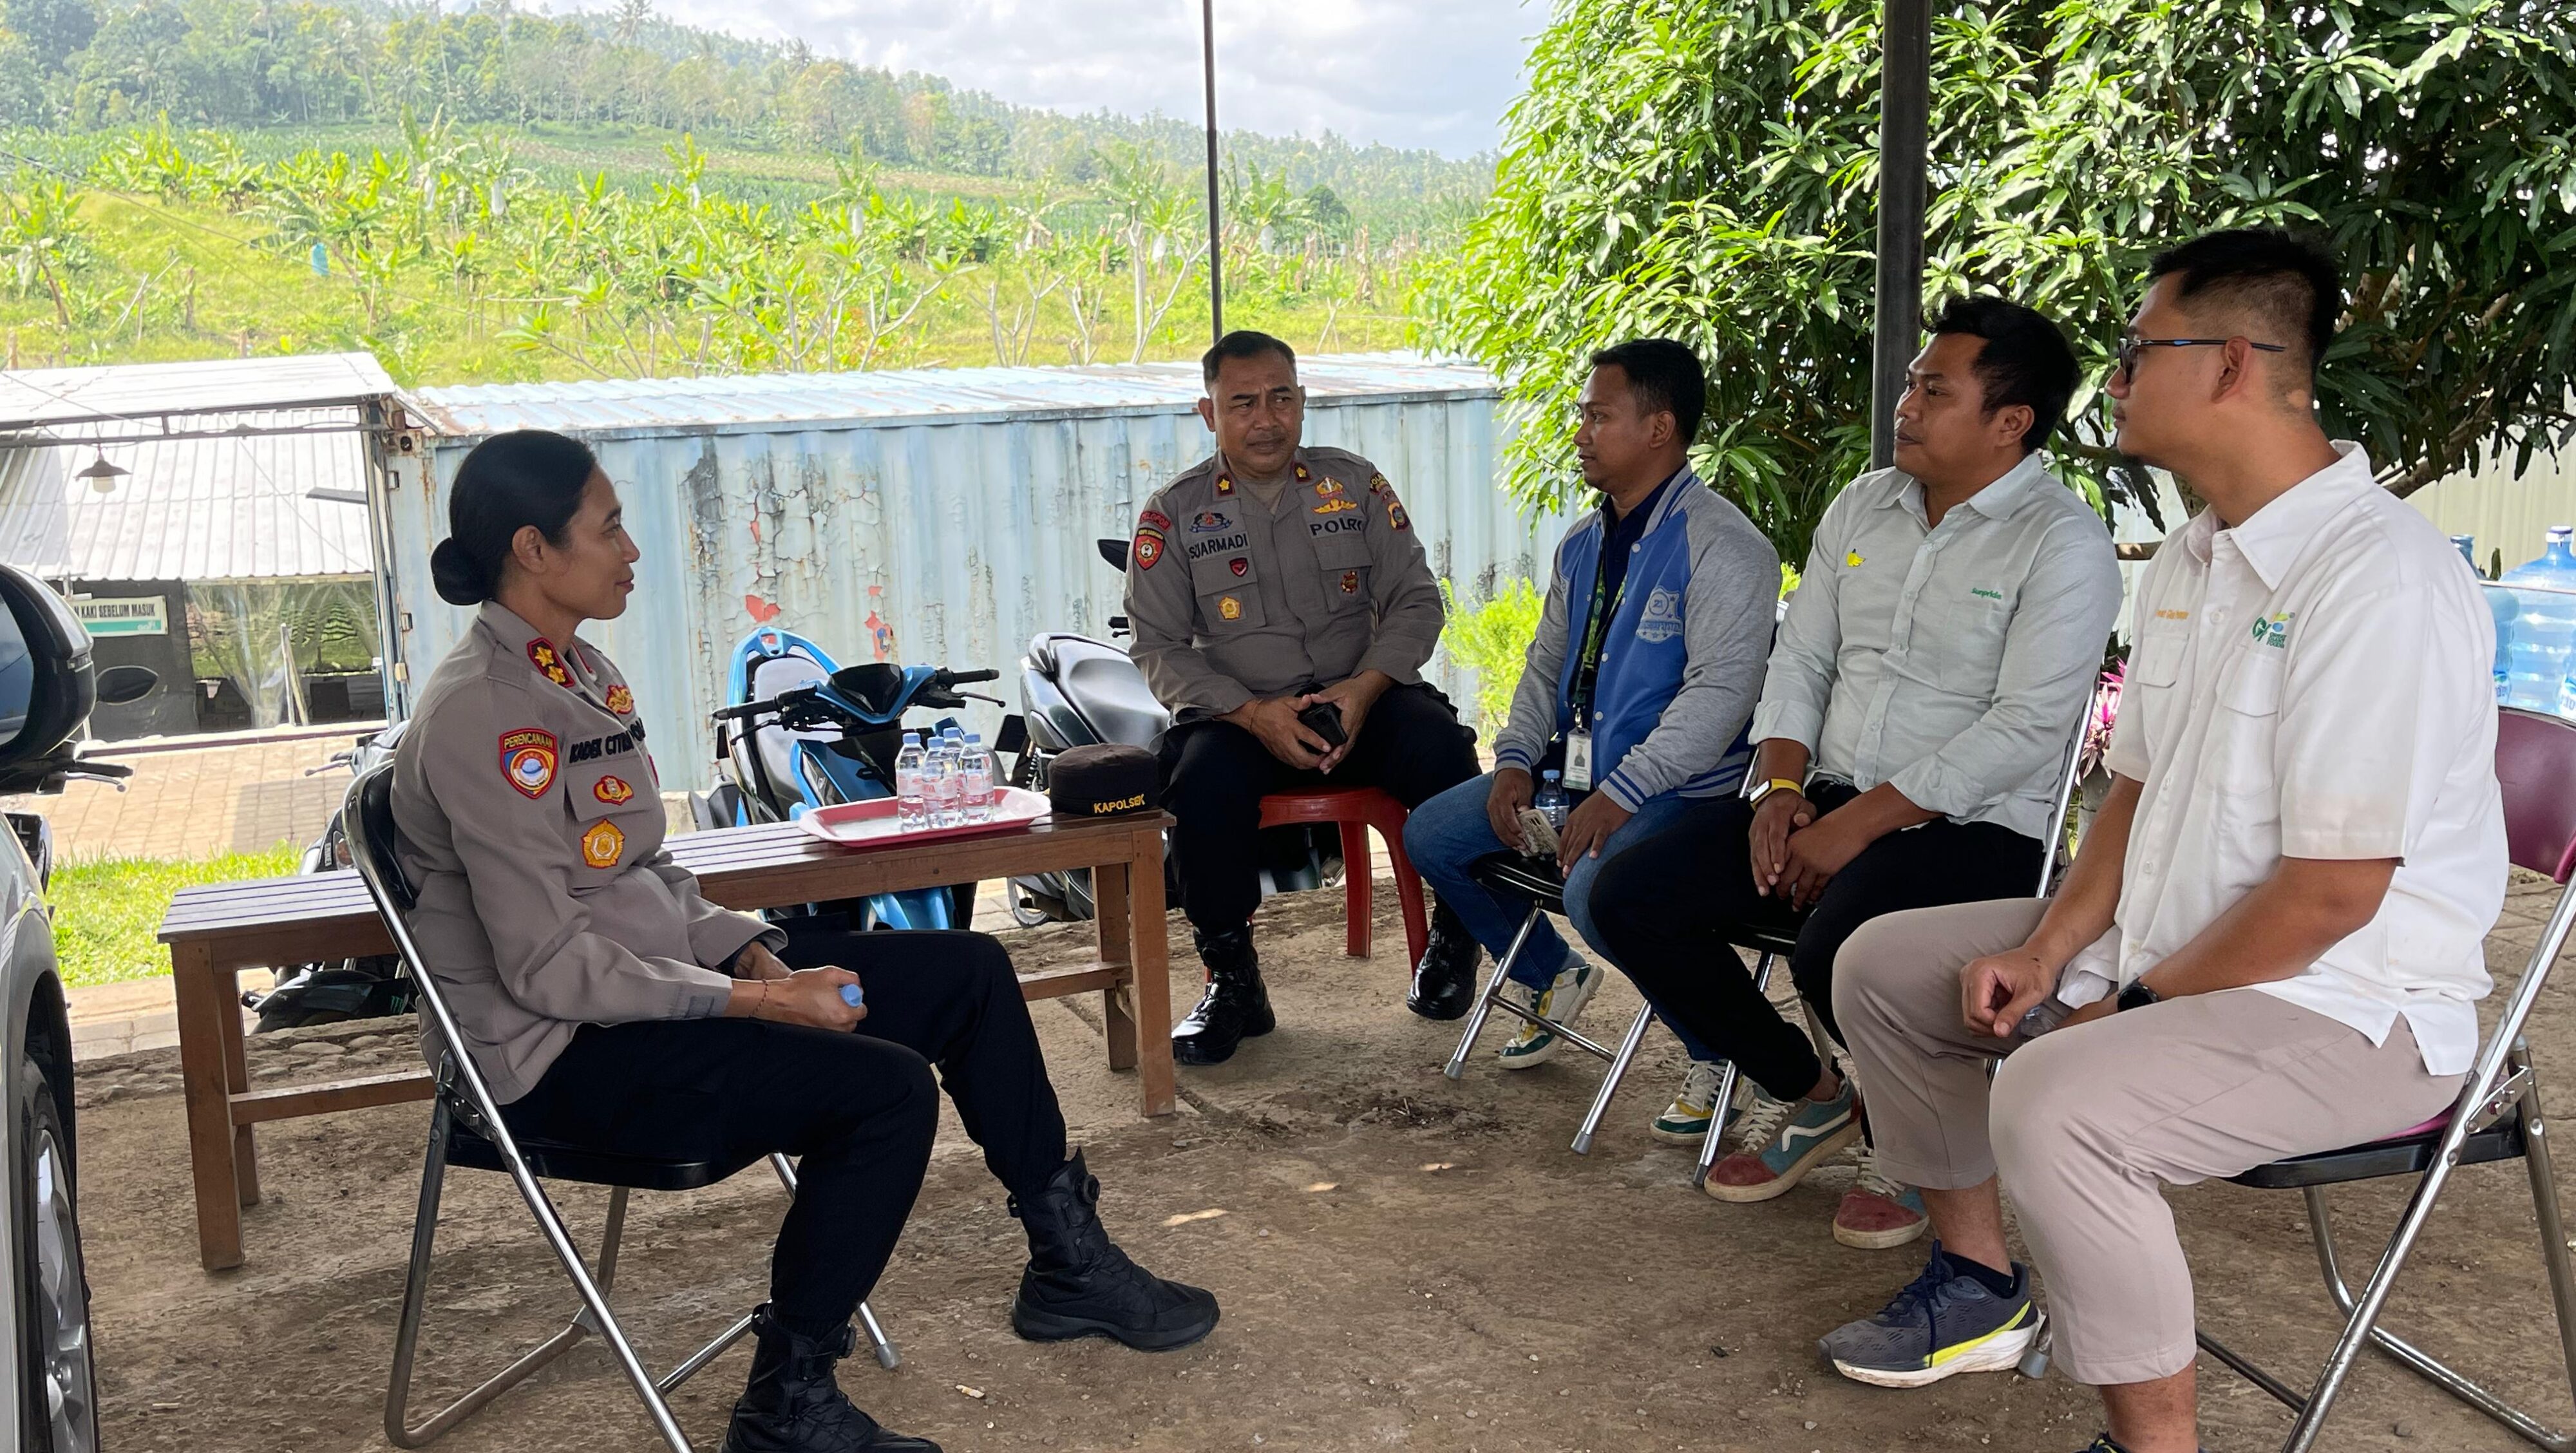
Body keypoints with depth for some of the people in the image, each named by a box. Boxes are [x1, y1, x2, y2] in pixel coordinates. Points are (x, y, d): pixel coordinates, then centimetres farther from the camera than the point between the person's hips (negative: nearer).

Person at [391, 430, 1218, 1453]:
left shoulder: (577, 670, 8)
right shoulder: (479, 717, -22)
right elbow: (550, 970, -24)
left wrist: (747, 950, -4)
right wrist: (754, 1002, -22)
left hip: (658, 972, 10)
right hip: (559, 1052, -10)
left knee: (968, 973, 5)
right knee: (885, 1089, -26)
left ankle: (1067, 1262, 19)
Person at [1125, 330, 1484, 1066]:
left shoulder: (1355, 483, 7)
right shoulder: (1173, 515, 3)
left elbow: (1416, 601, 5)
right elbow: (1160, 648, -1)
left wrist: (1365, 687, -14)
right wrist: (1253, 713, -17)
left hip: (1361, 700, 1)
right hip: (1240, 714, -1)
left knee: (1440, 747, -29)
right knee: (1204, 780, -33)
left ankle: (1452, 942, -5)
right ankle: (1232, 982, -13)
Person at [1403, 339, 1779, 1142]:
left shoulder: (1722, 546, -14)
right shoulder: (1584, 543, 14)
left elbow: (1721, 691, -22)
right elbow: (1547, 663, 21)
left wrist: (1620, 795, -27)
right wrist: (1516, 758, 3)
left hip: (1675, 785, -9)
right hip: (1575, 766, 9)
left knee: (1593, 890, -34)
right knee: (1429, 834, 4)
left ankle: (1715, 1049, -8)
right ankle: (1550, 976, 25)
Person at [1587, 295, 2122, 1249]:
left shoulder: (2064, 544, -10)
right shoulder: (1862, 506, 13)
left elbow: (2023, 731, -18)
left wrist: (1855, 827, -19)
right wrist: (1781, 786, -4)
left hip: (1976, 828, -7)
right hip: (1828, 802, 7)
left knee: (1836, 951, -36)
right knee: (1631, 900, -8)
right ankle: (1806, 1093, 13)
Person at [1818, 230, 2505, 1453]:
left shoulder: (2377, 577, -24)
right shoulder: (2190, 559, 9)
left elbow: (2330, 894, -26)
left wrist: (2131, 1007, -16)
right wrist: (2047, 952, 1)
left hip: (2350, 1008, -10)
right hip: (2159, 946, 10)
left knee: (2055, 1101, -35)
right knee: (1883, 966, 10)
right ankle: (1977, 1288, 24)